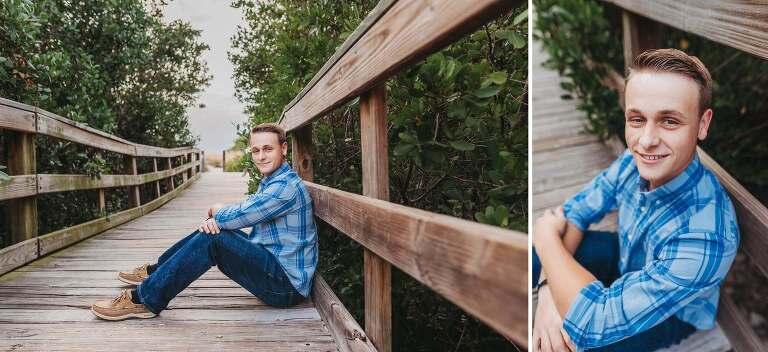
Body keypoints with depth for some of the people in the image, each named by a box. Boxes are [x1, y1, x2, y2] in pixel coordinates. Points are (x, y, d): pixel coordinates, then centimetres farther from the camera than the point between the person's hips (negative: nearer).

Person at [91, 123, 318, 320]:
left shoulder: (286, 187, -20)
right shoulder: (269, 183, 15)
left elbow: (235, 217, -24)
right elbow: (240, 213, 11)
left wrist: (217, 212, 0)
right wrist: (213, 220, -11)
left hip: (287, 286, -10)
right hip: (270, 261, 10)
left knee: (212, 238, -22)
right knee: (211, 229, 14)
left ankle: (144, 299, -10)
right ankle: (155, 272, 30)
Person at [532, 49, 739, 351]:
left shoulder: (704, 236, -40)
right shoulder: (634, 163, -20)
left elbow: (592, 322, -41)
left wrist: (546, 235, -26)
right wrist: (549, 290, -25)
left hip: (668, 315, -5)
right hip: (624, 261, 6)